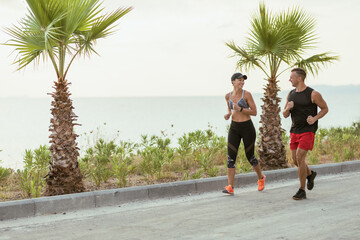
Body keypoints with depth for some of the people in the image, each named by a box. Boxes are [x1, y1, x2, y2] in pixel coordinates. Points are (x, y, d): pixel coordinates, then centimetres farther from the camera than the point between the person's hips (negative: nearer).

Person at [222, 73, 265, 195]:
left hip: (247, 128, -3)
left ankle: (261, 178, 36)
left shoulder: (247, 94, -9)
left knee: (250, 157, 8)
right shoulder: (228, 96, 5)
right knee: (231, 157, -9)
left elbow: (254, 112, -10)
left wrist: (240, 109, -22)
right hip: (234, 128, 4)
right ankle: (230, 187, -10)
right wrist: (228, 115, 0)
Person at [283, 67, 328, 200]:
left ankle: (302, 191, -5)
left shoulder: (313, 94, -10)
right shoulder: (291, 94, 7)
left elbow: (325, 109, 1)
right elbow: (285, 115, 10)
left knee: (299, 158, -15)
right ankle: (310, 174, 40)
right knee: (295, 160, 9)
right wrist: (288, 108, -13)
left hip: (308, 131, -6)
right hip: (295, 131, 6)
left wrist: (314, 119, -15)